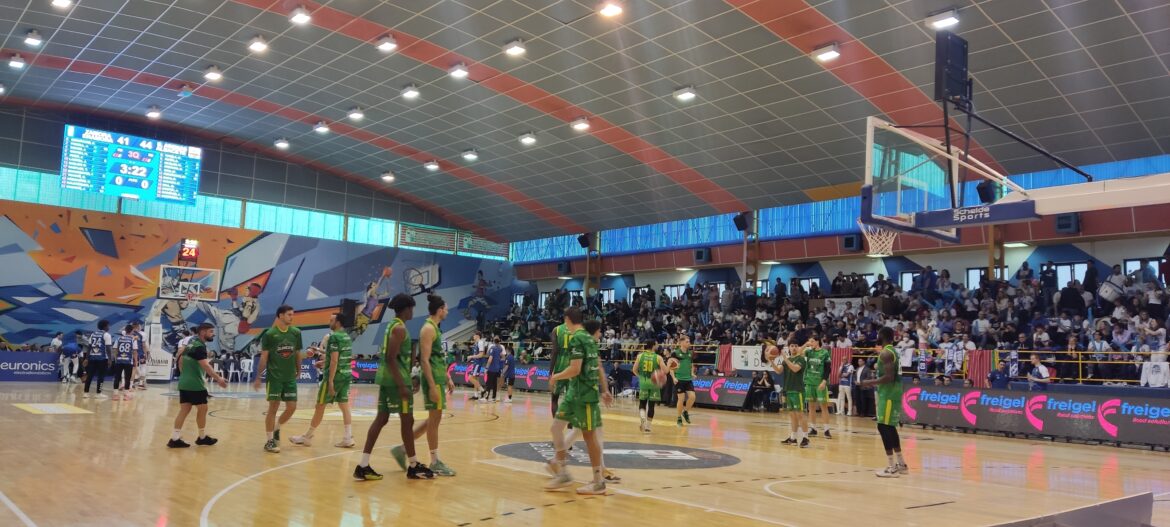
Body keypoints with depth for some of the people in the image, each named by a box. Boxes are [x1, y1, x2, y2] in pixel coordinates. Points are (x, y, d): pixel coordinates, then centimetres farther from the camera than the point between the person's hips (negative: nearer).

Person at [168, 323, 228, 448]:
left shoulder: (191, 343, 15)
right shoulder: (200, 346, -16)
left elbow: (181, 361, 24)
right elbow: (205, 365, -28)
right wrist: (218, 378, -34)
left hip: (185, 383, 9)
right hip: (195, 384, -9)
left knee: (184, 410, 8)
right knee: (202, 408, 4)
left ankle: (175, 439, 5)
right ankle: (202, 437, 15)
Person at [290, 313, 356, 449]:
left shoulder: (334, 337, -13)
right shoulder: (347, 337, 13)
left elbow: (334, 360, -20)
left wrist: (330, 380, -20)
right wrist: (326, 361, 32)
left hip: (335, 375, -8)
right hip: (347, 375, 8)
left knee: (320, 406, 3)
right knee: (344, 406, 7)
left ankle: (307, 437, 12)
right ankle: (348, 438, 2)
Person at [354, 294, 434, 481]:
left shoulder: (392, 325, 16)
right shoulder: (400, 328, -15)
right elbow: (391, 358, -22)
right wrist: (402, 385, -24)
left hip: (386, 378, 10)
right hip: (396, 379, -10)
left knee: (381, 418, 8)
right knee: (407, 420, -1)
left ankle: (363, 465, 6)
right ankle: (413, 466, 9)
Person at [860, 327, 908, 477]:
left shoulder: (885, 353, -17)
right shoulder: (891, 351, 15)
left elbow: (889, 377, -25)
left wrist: (869, 382, -17)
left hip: (888, 394, -10)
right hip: (892, 393, 10)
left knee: (883, 427, -8)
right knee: (889, 427, 16)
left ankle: (892, 468, -6)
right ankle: (901, 464, 22)